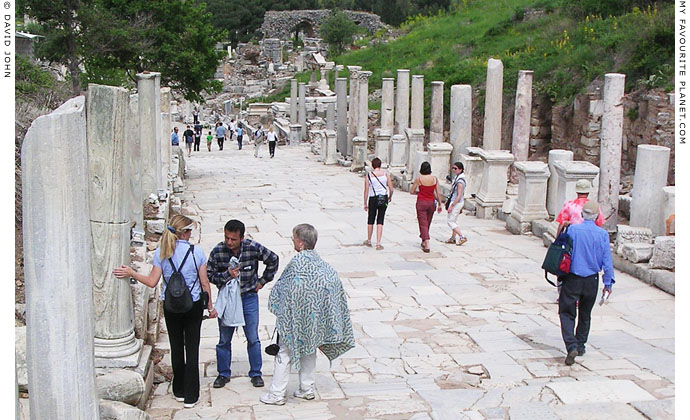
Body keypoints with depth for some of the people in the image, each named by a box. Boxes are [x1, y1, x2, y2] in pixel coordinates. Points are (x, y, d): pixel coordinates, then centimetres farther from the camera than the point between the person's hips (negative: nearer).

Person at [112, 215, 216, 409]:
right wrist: (210, 307, 7)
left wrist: (131, 273, 8)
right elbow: (204, 283, -4)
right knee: (192, 349, 4)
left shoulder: (161, 253, -6)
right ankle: (190, 396, 7)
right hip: (193, 306, -2)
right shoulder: (196, 252, -9)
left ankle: (179, 391, 26)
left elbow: (152, 282, -6)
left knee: (176, 347, 15)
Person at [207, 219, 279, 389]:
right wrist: (227, 275, -23)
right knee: (224, 340, 9)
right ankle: (223, 374, 25)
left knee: (253, 339, 6)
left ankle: (256, 373, 21)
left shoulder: (253, 248, -13)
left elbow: (273, 260, 3)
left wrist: (262, 281, 4)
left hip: (249, 297, 0)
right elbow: (210, 275, -5)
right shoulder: (217, 251, -12)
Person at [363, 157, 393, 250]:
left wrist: (365, 204, 4)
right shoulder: (385, 174, -2)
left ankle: (369, 241, 31)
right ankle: (378, 243, -1)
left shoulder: (368, 175, -4)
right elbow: (391, 189, -2)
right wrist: (390, 197, 18)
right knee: (380, 221, 5)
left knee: (370, 220, 16)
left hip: (373, 199, -1)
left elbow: (366, 191, -4)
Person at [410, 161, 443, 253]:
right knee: (427, 223, 19)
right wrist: (439, 204, 6)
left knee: (423, 224, -2)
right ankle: (423, 242, 33)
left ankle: (427, 245, -14)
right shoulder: (435, 178, -2)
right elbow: (438, 193, -2)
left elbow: (411, 192, -4)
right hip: (431, 202, 4)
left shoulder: (418, 179, -10)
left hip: (421, 202, -4)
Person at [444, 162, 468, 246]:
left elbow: (459, 196, -24)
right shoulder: (457, 178, 7)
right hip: (455, 202, 10)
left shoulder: (460, 181, -23)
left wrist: (452, 206, -23)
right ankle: (453, 238, 27)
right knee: (454, 221, 18)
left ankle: (462, 237, -2)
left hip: (456, 203, -10)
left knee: (451, 221, -4)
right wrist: (448, 201, 22)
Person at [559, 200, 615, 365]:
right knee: (585, 314, 19)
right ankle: (580, 346, 27)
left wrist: (561, 277, 5)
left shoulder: (572, 230, -9)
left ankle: (571, 346, -17)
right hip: (591, 280, 2)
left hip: (572, 279, -2)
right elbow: (607, 260, -2)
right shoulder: (603, 234, -5)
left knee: (567, 313, 1)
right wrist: (608, 282, 6)